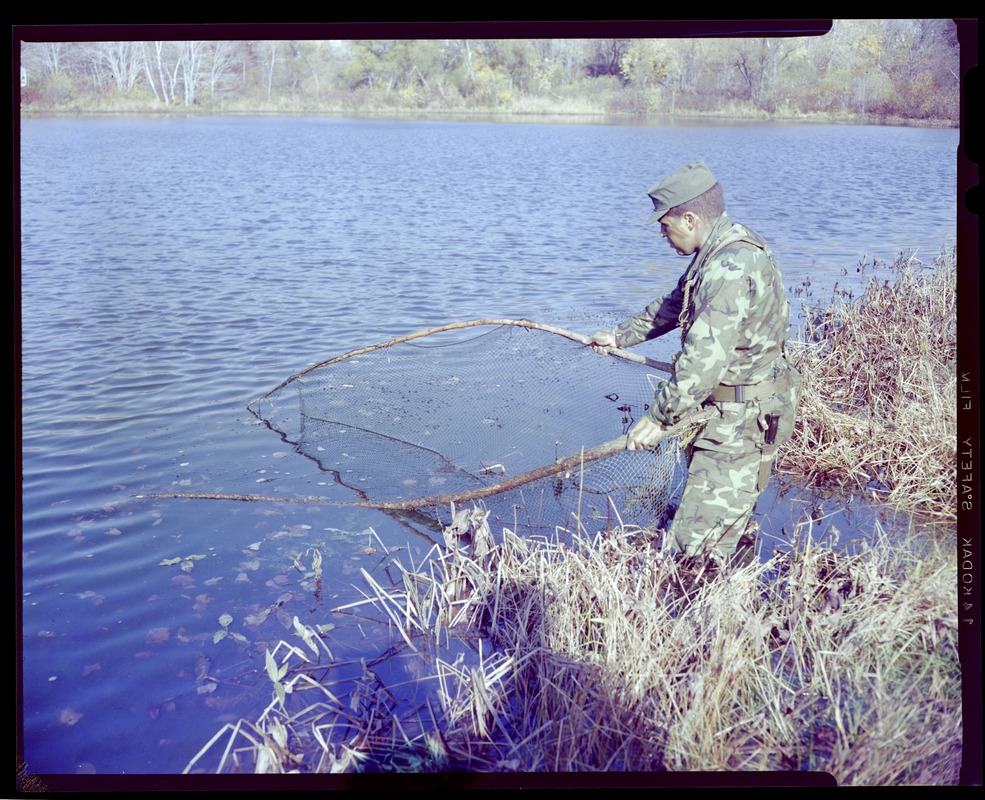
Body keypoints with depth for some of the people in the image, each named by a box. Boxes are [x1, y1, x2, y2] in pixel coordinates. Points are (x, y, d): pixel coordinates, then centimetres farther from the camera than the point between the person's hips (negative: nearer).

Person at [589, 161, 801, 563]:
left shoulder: (733, 266, -25)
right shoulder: (721, 251, 10)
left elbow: (705, 358, -31)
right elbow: (673, 307, 26)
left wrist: (659, 417, -24)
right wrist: (621, 335, 33)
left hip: (741, 419, -11)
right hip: (728, 410, 11)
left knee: (694, 550, -9)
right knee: (726, 532, 22)